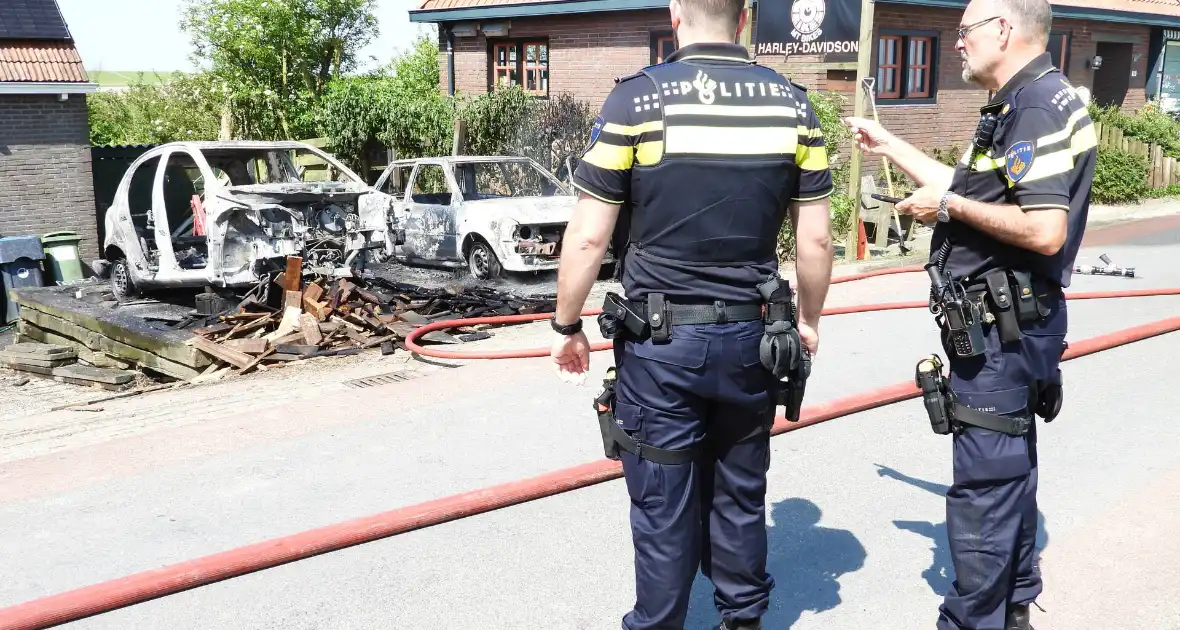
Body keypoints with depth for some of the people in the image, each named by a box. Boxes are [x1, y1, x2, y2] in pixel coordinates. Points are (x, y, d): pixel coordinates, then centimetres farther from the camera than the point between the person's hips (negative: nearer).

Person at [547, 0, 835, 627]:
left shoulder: (636, 98, -10)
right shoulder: (792, 103, 0)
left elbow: (587, 236, -10)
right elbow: (816, 239, 3)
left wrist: (566, 325, 3)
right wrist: (808, 320, 18)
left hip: (660, 341, -3)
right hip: (752, 337, 3)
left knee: (663, 505, 9)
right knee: (740, 494, 19)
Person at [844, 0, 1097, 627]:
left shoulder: (1041, 104, -18)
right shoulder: (1016, 107, 14)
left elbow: (1045, 230, -28)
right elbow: (969, 189, 23)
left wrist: (947, 206, -17)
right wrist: (889, 145, 25)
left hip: (1002, 332, -11)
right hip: (1001, 328, 11)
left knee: (982, 491, -4)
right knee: (1008, 472, 22)